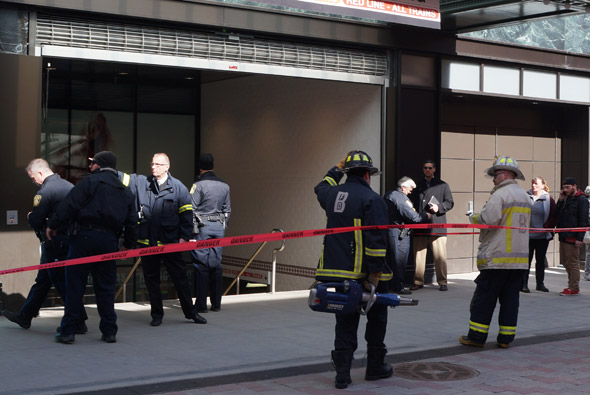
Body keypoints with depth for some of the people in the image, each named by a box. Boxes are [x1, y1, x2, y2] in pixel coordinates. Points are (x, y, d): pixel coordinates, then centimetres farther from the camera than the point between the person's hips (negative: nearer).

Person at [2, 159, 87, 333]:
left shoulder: (45, 192, -17)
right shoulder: (69, 186, 9)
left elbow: (34, 221, -17)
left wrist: (29, 216, 6)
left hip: (55, 245, -9)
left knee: (62, 284, -2)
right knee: (42, 280, 18)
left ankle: (78, 323, 2)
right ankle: (24, 316, 29)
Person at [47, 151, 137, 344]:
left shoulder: (90, 182, -1)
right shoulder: (125, 192, 18)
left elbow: (69, 205, -10)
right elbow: (132, 222, 16)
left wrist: (53, 225, -2)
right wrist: (128, 244, 25)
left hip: (85, 236, -5)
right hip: (109, 240, 5)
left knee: (75, 284, 0)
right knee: (106, 286, 11)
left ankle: (67, 331, 1)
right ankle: (109, 332, 12)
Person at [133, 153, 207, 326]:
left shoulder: (178, 187, 1)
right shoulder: (140, 182, 6)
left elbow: (187, 214, 1)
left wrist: (184, 237, -6)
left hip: (171, 242, -2)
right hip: (147, 241, 2)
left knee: (180, 277, 4)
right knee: (151, 278, 8)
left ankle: (190, 311, 18)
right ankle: (157, 314, 21)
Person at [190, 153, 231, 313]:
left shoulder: (198, 185, -9)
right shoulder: (224, 185, 9)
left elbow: (191, 209, -9)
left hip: (203, 227, -5)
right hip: (219, 227, 5)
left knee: (202, 264, -3)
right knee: (216, 263, 9)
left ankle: (201, 304, -3)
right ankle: (216, 303, 13)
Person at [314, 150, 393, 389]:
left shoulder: (332, 194, 8)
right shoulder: (371, 199, -12)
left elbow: (321, 189, 36)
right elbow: (376, 239, -19)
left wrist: (337, 169, 38)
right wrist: (375, 272, -18)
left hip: (337, 271, 6)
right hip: (364, 274, -5)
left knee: (345, 322, 10)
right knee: (376, 319, 13)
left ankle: (342, 372, 3)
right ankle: (375, 367, 21)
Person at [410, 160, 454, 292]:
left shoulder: (442, 185, 13)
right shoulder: (417, 186, 17)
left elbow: (450, 203, 9)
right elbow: (413, 205, 17)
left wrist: (439, 207, -9)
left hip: (437, 225, -2)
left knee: (440, 256, -5)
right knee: (418, 255, 1)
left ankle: (442, 282, 3)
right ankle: (418, 281, 9)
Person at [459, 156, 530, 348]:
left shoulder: (500, 194, -12)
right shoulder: (526, 196, 15)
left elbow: (489, 219, -21)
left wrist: (473, 217, -2)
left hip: (497, 257, -7)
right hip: (520, 258, 7)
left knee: (484, 298, 1)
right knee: (510, 298, 10)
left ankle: (476, 336, 5)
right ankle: (505, 338, 11)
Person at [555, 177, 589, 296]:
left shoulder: (581, 200, -7)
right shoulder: (565, 199, 18)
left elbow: (583, 220, -12)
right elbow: (558, 216, 17)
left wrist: (579, 238, -17)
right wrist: (560, 201, 5)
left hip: (573, 238, -8)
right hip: (563, 237, 8)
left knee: (573, 263, -4)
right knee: (566, 263, 11)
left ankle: (574, 288, 0)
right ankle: (571, 285, 19)